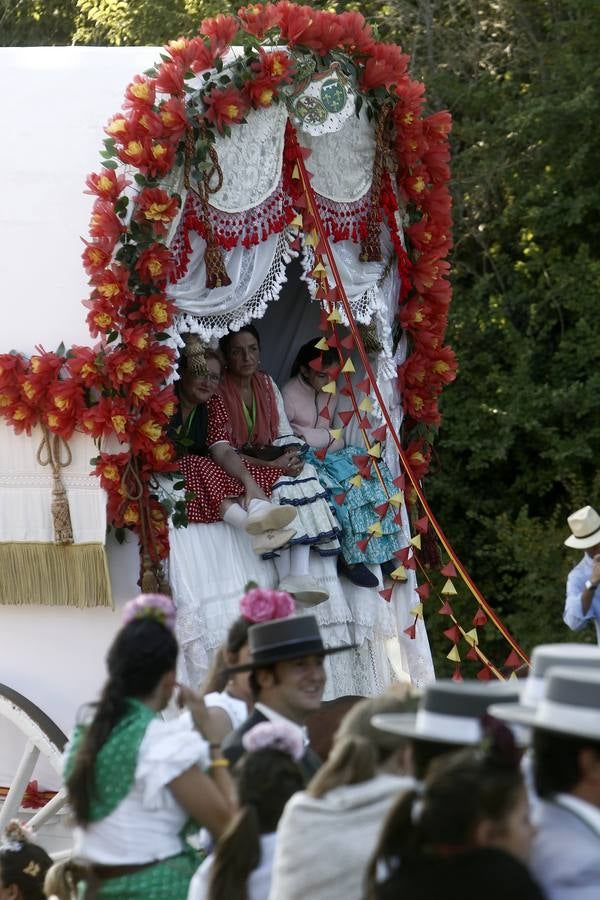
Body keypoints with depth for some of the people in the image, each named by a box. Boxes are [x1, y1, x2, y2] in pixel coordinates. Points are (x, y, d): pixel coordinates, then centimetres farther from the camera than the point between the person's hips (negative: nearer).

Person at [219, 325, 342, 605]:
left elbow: (284, 432, 11)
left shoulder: (266, 384, 11)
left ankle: (300, 575, -35)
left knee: (304, 477, -22)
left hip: (272, 458, 6)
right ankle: (287, 579, -36)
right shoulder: (219, 390, -11)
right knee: (278, 485, -32)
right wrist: (269, 465, -23)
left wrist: (293, 455, -13)